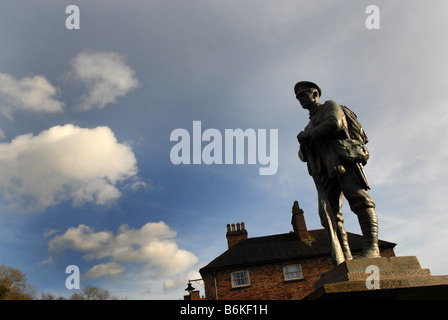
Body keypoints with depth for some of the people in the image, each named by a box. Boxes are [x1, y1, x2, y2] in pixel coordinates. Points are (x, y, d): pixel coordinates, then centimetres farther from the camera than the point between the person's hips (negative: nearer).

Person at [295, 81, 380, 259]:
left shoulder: (330, 106, 18)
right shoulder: (310, 125, 37)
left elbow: (334, 123, -7)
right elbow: (303, 154, 27)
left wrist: (308, 135, 2)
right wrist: (304, 149, 2)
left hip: (343, 158, -6)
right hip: (326, 169, 6)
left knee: (359, 199, -23)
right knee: (329, 213, -10)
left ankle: (371, 248, -32)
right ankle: (345, 259, -15)